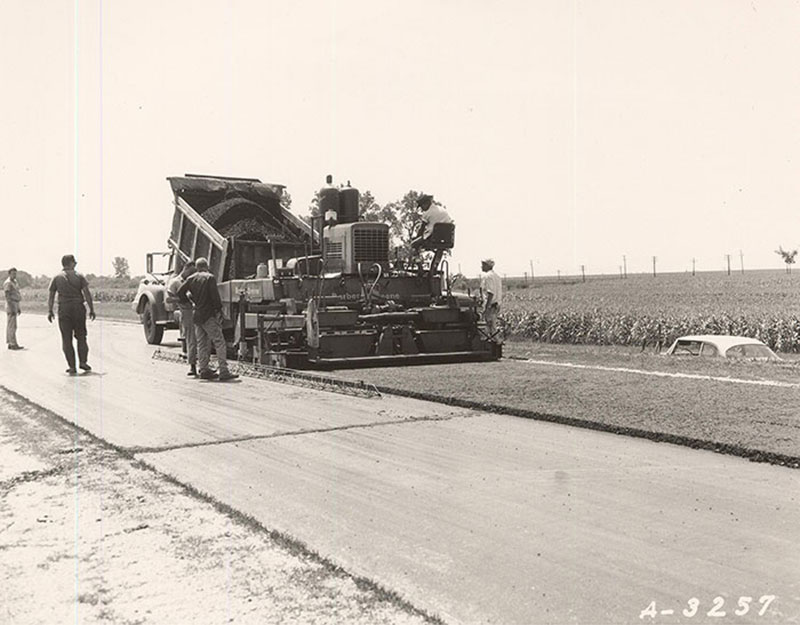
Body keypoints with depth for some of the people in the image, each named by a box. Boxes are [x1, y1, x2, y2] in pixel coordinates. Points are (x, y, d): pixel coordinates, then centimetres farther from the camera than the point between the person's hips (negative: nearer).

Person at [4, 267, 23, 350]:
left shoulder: (14, 282, 16)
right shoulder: (8, 283, -14)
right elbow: (7, 297, -20)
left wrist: (18, 308, 20)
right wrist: (12, 309, -24)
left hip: (14, 306, 10)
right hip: (11, 306, -10)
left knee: (10, 326, 9)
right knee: (12, 326, -9)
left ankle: (10, 344, 10)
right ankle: (13, 344, -8)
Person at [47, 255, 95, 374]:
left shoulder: (57, 278, 4)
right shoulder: (79, 276, 1)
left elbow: (51, 296, 1)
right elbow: (87, 294, -5)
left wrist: (49, 311, 7)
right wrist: (91, 309, -1)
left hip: (64, 310, 0)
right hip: (78, 308, 0)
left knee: (67, 339, 5)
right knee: (81, 336, 13)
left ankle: (72, 367, 1)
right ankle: (83, 361, 1)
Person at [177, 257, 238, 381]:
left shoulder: (191, 278, 9)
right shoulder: (209, 277, -7)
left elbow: (180, 293, 6)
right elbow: (215, 295, -14)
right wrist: (219, 309, -7)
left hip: (196, 315, 7)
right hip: (208, 315, -7)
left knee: (202, 344, 13)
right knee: (219, 342, -7)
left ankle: (204, 370, 13)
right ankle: (224, 371, -13)